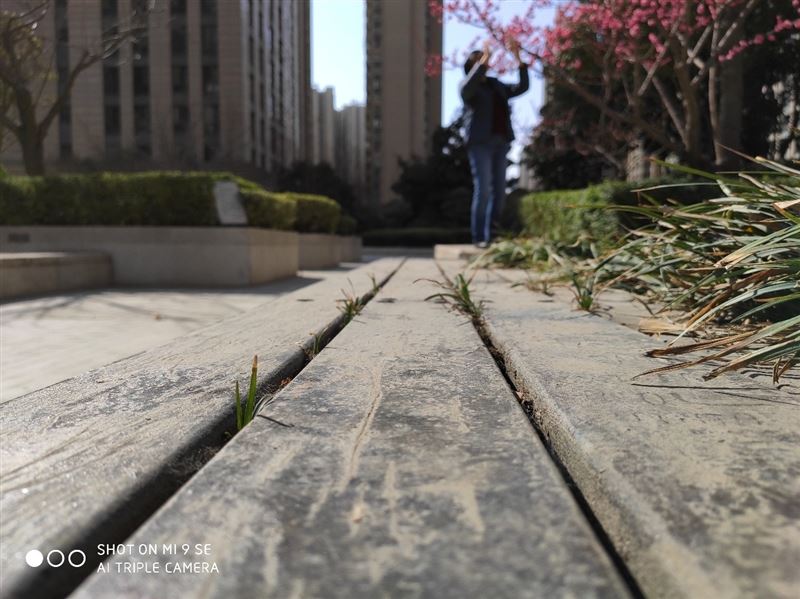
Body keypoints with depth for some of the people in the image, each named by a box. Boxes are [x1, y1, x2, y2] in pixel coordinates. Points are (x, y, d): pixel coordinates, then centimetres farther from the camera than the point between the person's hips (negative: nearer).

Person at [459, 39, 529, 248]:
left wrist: (518, 59, 13)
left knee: (499, 191, 2)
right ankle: (479, 237, -8)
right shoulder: (467, 86, 5)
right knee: (483, 190, -12)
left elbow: (522, 87, 21)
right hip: (480, 143, -6)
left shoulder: (496, 85, 23)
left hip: (500, 142, 6)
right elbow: (468, 87, -19)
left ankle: (492, 234, 7)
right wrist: (483, 58, -22)